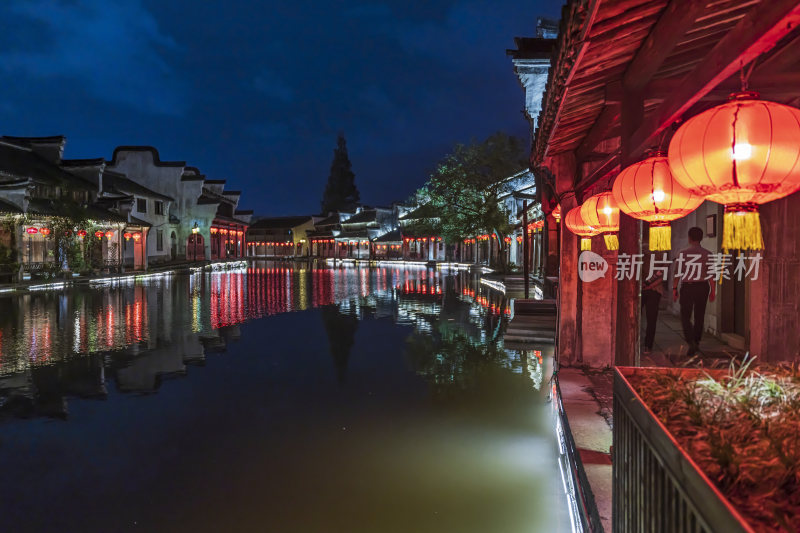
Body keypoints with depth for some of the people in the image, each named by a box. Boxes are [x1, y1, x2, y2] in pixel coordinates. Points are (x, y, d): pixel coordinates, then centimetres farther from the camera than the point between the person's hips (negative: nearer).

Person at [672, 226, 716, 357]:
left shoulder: (683, 254, -6)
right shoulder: (707, 254, -1)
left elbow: (678, 273, -7)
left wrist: (674, 289, 0)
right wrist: (712, 291, 5)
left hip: (687, 287, -2)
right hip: (702, 287, 2)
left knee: (685, 316, 4)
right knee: (699, 316, 15)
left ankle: (691, 342, -14)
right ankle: (697, 342, 24)